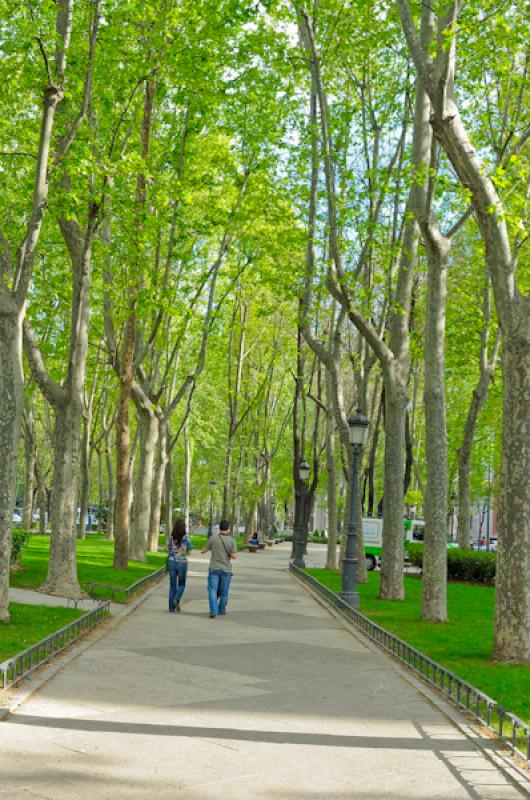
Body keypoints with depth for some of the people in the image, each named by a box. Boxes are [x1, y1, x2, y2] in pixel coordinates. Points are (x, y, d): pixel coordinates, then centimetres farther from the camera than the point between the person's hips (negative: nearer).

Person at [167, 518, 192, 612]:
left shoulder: (171, 536, -4)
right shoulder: (186, 537, -11)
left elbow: (168, 550, 3)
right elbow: (189, 550, 0)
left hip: (172, 562, 2)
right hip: (182, 563, -2)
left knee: (172, 585, 11)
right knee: (181, 584, 13)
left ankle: (171, 607, 9)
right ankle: (176, 599, -14)